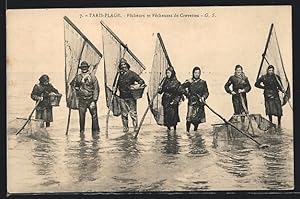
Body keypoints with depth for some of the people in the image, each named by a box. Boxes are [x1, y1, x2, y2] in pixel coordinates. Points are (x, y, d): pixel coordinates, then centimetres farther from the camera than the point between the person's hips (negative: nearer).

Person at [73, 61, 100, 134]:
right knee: (81, 117, 2)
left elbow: (96, 89, -2)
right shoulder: (78, 77, 7)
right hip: (82, 101, 1)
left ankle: (95, 132, 5)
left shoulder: (93, 77, 1)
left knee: (94, 116, -3)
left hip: (91, 100, -1)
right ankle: (82, 132, 14)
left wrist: (94, 101, -9)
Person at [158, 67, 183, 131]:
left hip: (173, 102, -4)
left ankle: (174, 130, 6)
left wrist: (175, 101, -14)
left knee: (173, 116, -6)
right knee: (166, 116, 3)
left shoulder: (176, 82, -6)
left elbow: (179, 93, -7)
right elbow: (162, 91, 12)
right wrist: (160, 89, -9)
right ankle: (168, 128, 13)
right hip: (166, 102, 4)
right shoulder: (166, 81, 8)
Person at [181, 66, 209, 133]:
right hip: (191, 102, -2)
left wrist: (203, 97, -12)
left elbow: (206, 92, 6)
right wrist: (187, 94, -5)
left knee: (198, 118, 5)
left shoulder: (203, 82, 9)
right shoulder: (189, 81, 4)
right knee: (190, 117, -15)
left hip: (199, 102, 3)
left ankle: (195, 130, 21)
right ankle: (187, 131, -9)